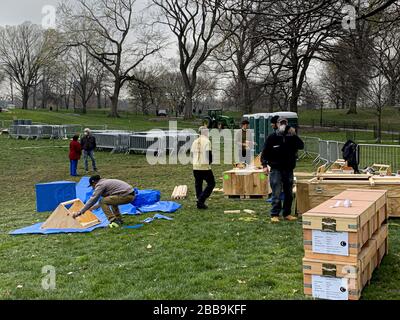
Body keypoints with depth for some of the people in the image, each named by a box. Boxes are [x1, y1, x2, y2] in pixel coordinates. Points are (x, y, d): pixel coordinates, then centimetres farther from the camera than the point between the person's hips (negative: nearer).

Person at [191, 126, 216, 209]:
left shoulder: (195, 141, 12)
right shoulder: (207, 141, -9)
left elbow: (192, 153, 16)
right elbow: (208, 153, -15)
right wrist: (210, 161, 3)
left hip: (195, 166, 7)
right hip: (205, 166, -7)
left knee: (198, 184, 13)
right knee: (211, 183, 4)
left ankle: (200, 203, 14)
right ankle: (201, 200, -7)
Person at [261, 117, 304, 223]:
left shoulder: (291, 138, 7)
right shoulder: (272, 137, -2)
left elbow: (301, 146, -5)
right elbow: (265, 152, -2)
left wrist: (294, 135, -14)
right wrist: (264, 165, -12)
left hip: (289, 169, 4)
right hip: (276, 169, -4)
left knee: (289, 193, 10)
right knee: (276, 193, -7)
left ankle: (287, 214, 22)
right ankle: (274, 215, 0)